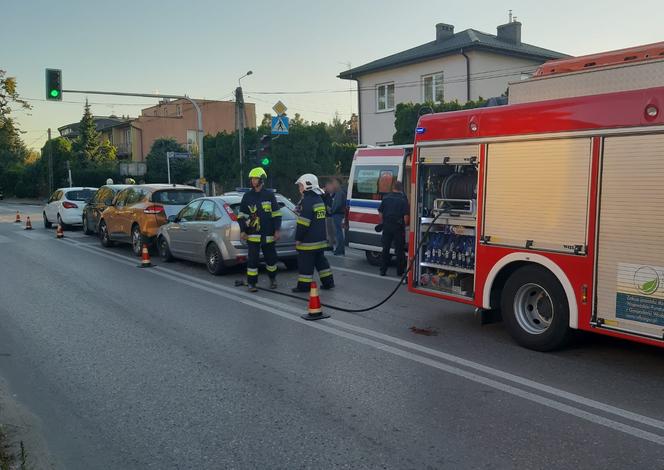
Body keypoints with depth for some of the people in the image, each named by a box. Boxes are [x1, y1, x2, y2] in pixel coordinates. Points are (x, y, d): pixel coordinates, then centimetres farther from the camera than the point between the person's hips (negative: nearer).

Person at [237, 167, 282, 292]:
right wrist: (242, 231, -1)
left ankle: (273, 279, 34)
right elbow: (241, 215, 8)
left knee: (271, 258, 12)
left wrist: (277, 230, -2)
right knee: (252, 260, -4)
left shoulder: (270, 195, 2)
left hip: (268, 235, 0)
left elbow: (276, 214, 3)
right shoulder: (247, 196, 5)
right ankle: (251, 283, 4)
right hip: (252, 235, 0)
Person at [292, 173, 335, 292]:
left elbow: (303, 223, -20)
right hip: (320, 239, 9)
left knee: (305, 263, -2)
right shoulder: (319, 200, 14)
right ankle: (328, 282, 21)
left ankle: (304, 285, 3)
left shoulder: (308, 201, -17)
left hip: (308, 241, -9)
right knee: (320, 261, 17)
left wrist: (298, 238, -13)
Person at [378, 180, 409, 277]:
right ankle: (400, 271, 10)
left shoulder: (386, 197, 4)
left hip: (387, 226, 3)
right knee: (399, 249, 6)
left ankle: (383, 270, 11)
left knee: (385, 249, 10)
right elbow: (406, 215, -12)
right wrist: (405, 225, 1)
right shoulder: (403, 199, -7)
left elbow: (380, 212, 7)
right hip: (398, 227, -3)